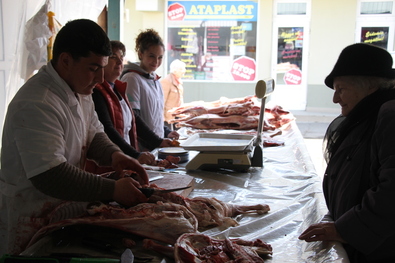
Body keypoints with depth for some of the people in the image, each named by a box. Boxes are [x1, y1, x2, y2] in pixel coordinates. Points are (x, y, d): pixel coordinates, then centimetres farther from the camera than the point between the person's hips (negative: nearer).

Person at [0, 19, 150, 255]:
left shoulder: (79, 90, 3)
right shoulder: (36, 105, -28)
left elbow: (93, 134, 13)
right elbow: (49, 176, -33)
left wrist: (113, 154, -10)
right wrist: (113, 190, -33)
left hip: (63, 210, 9)